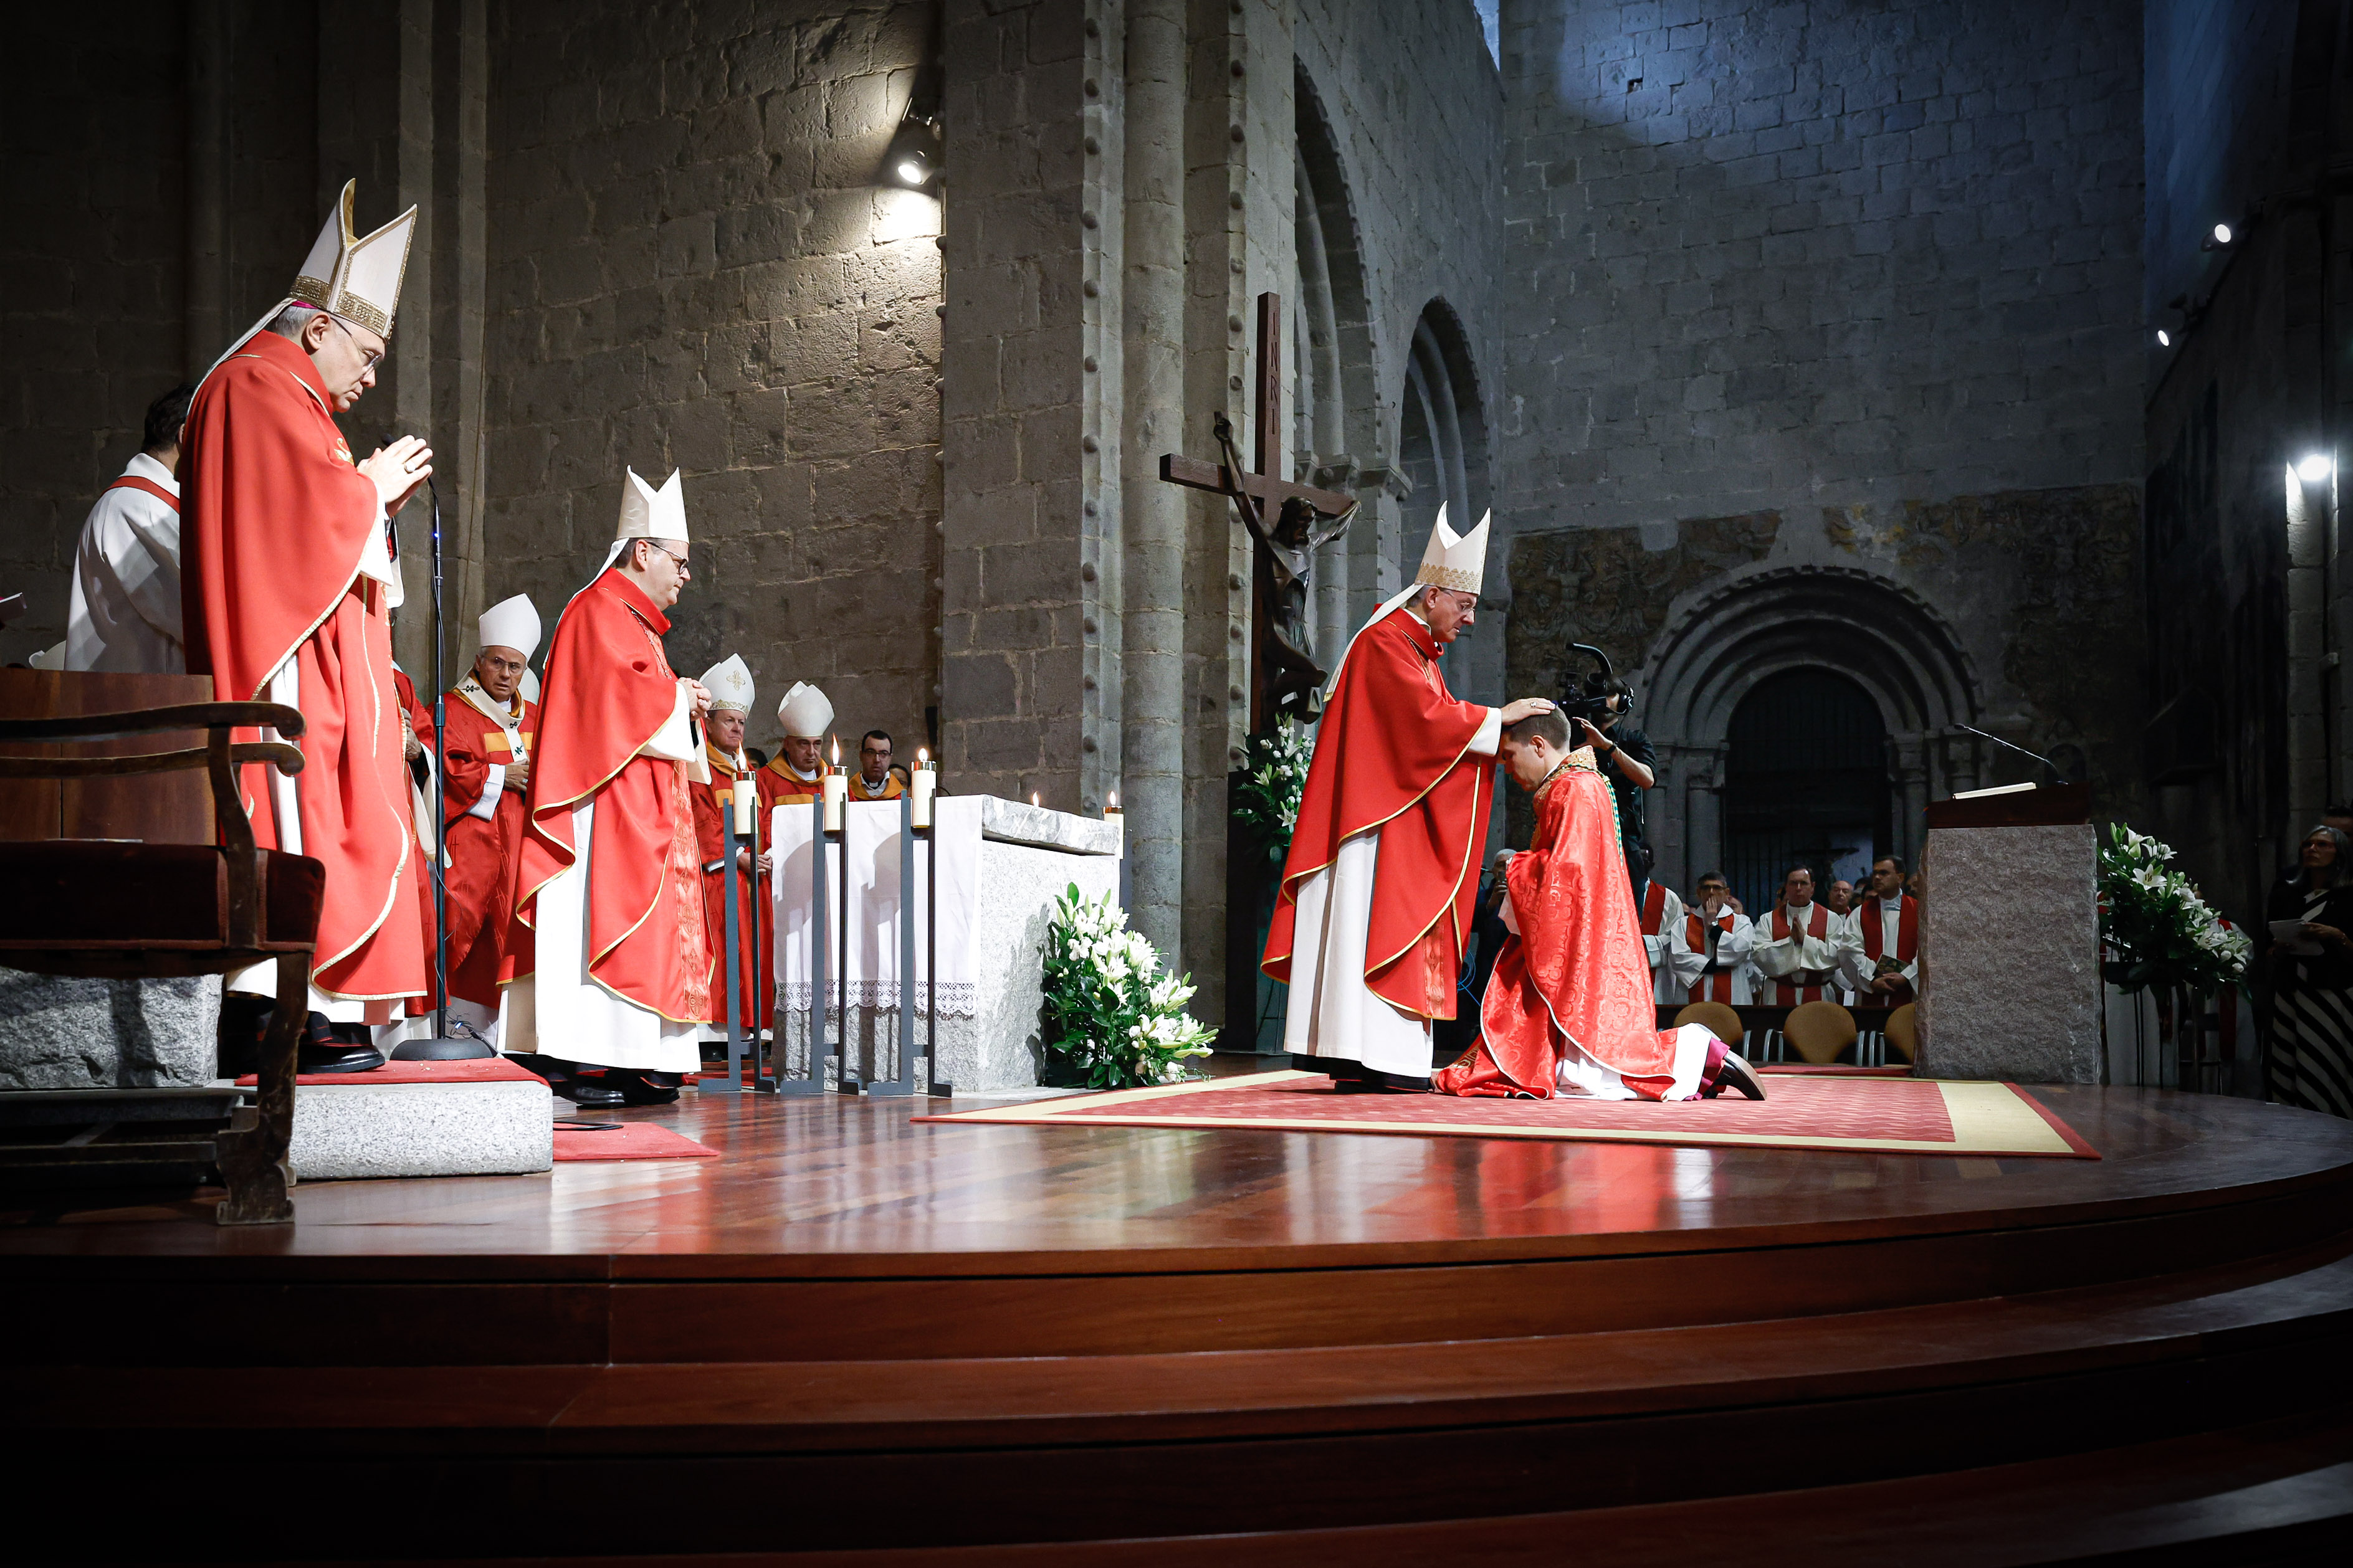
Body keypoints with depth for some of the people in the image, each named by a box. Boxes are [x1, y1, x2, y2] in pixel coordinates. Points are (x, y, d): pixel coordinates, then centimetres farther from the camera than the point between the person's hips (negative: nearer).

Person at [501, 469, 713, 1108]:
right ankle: (579, 1063, -15)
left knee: (643, 925, 5)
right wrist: (679, 697, -7)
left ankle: (625, 1062, 5)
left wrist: (683, 703, 10)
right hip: (605, 805, -11)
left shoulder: (634, 622, 25)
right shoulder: (598, 612, -7)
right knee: (601, 917, -14)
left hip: (640, 812, 11)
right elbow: (615, 694, -21)